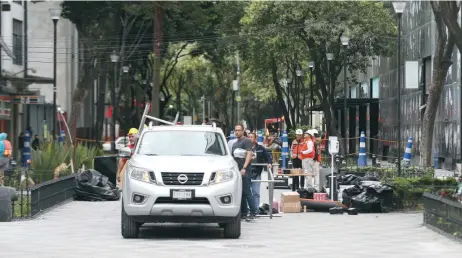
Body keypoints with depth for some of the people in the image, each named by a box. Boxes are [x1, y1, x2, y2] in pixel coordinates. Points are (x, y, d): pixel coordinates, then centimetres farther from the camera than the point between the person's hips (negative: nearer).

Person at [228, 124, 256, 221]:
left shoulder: (246, 141, -3)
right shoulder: (234, 143, 21)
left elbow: (249, 154, -12)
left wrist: (244, 168, -21)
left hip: (244, 170, -8)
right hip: (237, 170, 8)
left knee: (247, 192, -12)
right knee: (240, 193, 8)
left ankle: (253, 212, -11)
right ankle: (243, 213, 11)